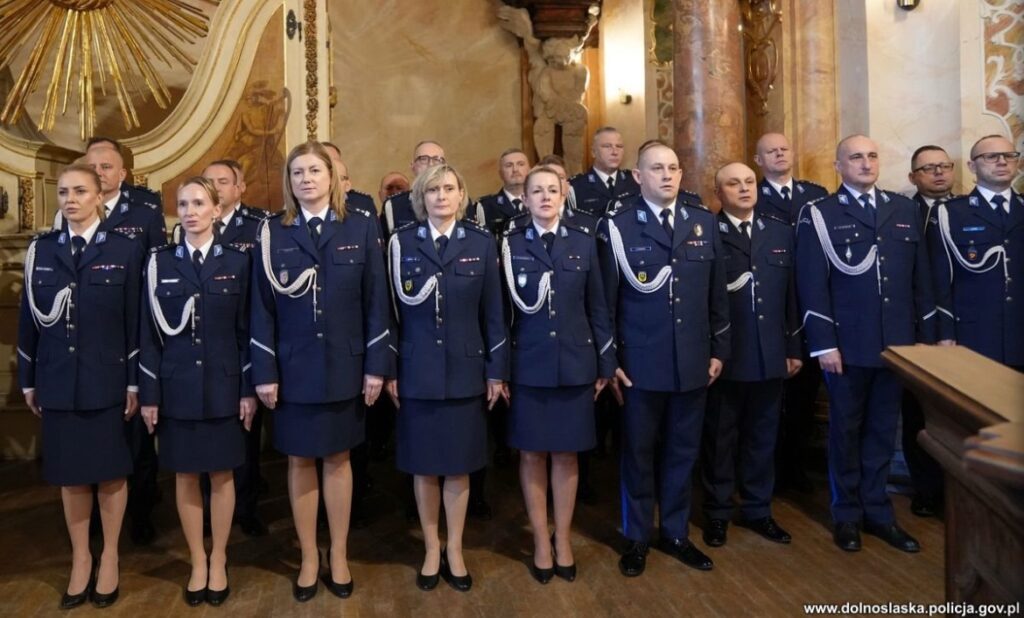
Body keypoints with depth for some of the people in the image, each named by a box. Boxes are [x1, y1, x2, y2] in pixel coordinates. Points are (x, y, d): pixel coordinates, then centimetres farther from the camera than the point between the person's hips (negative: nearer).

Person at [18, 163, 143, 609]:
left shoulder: (124, 249, -3)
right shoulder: (41, 250, 5)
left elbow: (135, 321, -4)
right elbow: (29, 319, 7)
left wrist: (134, 381, -6)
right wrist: (28, 380, 6)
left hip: (107, 379, -3)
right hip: (58, 379, 3)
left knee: (110, 471, 9)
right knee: (69, 473, 12)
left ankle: (109, 558, 25)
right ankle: (80, 559, 27)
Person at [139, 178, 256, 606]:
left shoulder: (237, 261, 1)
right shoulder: (160, 262, 2)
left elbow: (246, 330, 0)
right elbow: (149, 333, 1)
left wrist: (248, 389, -3)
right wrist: (149, 393, -2)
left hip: (223, 386, -1)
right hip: (177, 386, 1)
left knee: (222, 475, 8)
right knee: (185, 476, 9)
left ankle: (218, 561, 25)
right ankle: (197, 562, 25)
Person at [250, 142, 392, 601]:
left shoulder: (361, 226, 0)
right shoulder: (272, 232, 1)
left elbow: (376, 301, -2)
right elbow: (262, 307, -1)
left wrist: (376, 365, -6)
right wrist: (264, 372, -5)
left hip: (344, 364, 0)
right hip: (293, 366, 1)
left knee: (337, 459, 11)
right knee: (299, 462, 10)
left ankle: (339, 555, 27)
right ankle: (309, 558, 26)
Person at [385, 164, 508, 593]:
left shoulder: (481, 243, 1)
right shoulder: (401, 243, 0)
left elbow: (493, 312, 2)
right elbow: (393, 309, -1)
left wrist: (496, 370, 0)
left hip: (465, 370, 1)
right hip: (417, 371, 0)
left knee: (459, 466, 10)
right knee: (423, 466, 10)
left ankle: (454, 550, 27)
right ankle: (431, 549, 27)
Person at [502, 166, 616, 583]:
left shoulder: (583, 243, 4)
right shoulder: (511, 245, 0)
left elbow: (597, 308, 5)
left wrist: (605, 364, 5)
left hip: (575, 364, 1)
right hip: (528, 365, -1)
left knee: (566, 455, 10)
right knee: (531, 455, 8)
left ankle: (563, 539, 26)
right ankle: (541, 542, 23)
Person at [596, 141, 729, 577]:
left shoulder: (704, 223, 6)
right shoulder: (617, 226, -6)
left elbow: (717, 293, 9)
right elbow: (606, 300, -5)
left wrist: (719, 349, 7)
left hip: (693, 360, 4)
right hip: (641, 362, -3)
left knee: (682, 452, 15)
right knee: (638, 453, 11)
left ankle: (676, 533, 33)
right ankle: (638, 538, 28)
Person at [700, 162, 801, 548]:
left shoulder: (781, 233, 9)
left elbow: (791, 294, 10)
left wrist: (793, 347, 9)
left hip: (770, 353, 5)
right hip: (723, 355, -4)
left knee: (762, 437, 16)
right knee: (719, 439, 10)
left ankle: (757, 509, 32)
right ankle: (717, 512, 26)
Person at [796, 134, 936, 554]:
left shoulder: (905, 210, 11)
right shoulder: (819, 215, -3)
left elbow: (921, 278, 11)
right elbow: (812, 285, -9)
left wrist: (926, 336, 7)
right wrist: (823, 344, -14)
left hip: (897, 342, 4)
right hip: (847, 343, -4)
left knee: (883, 430, 13)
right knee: (846, 430, 9)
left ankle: (877, 510, 28)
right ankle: (847, 513, 24)